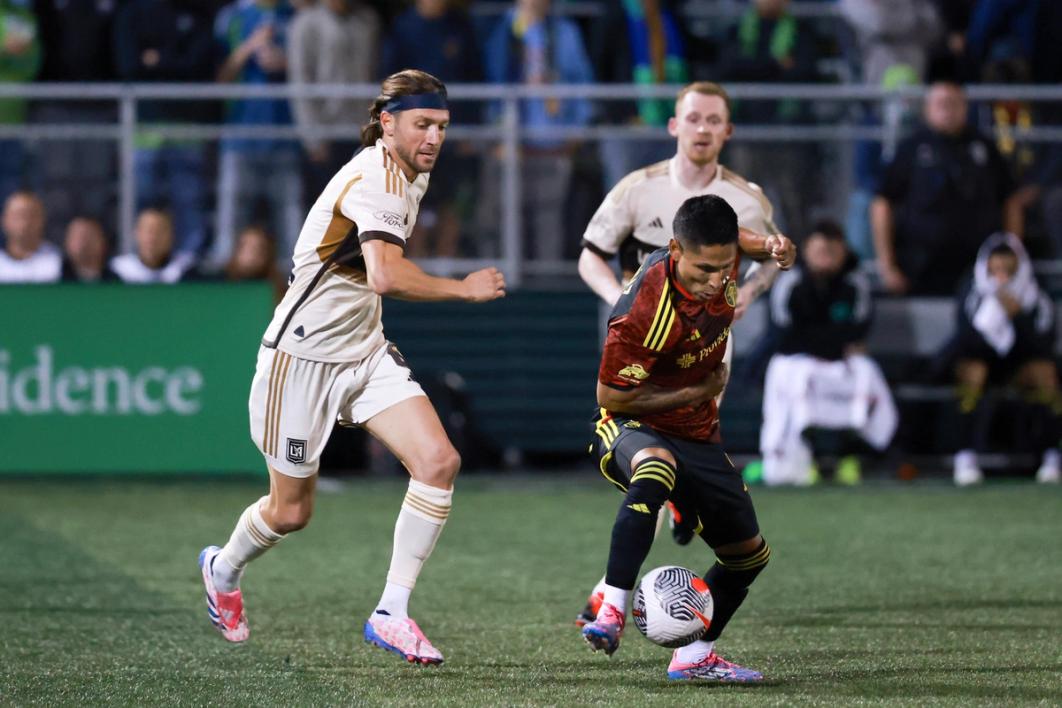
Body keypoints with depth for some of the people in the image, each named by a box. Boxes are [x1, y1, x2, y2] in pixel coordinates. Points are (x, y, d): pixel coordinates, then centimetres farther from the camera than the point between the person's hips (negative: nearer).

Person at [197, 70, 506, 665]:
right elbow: (386, 276, -40)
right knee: (291, 511, 7)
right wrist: (463, 289, -30)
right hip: (303, 354, -8)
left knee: (439, 461, -14)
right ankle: (225, 569, 41)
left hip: (364, 351, 8)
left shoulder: (414, 176, 6)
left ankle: (392, 614, -8)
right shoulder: (373, 180, -25)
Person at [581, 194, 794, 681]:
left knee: (749, 555, 11)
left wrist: (769, 246, -6)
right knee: (656, 469, -43)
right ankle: (611, 610, -43)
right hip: (630, 427, -7)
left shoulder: (716, 257, -12)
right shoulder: (645, 313, -32)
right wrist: (699, 392, -15)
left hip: (698, 438, 7)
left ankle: (694, 657, 26)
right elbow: (612, 396, -22)